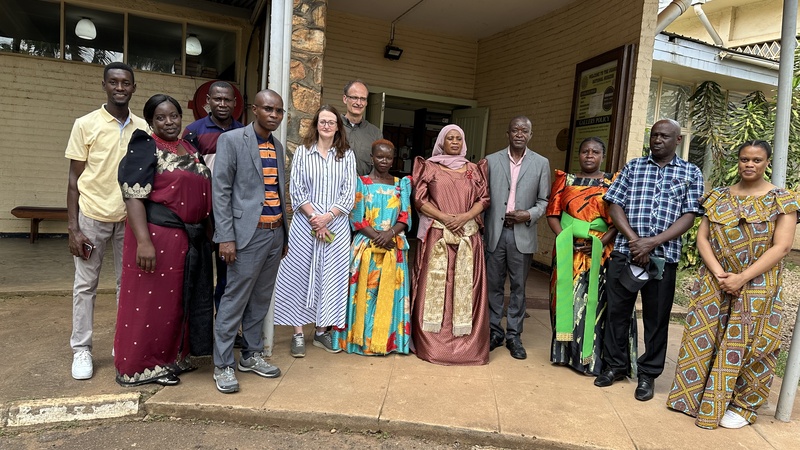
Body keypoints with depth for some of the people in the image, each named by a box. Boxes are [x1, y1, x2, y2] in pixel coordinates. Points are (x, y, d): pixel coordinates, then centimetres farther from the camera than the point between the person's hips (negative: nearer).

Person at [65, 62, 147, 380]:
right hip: (92, 217, -2)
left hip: (129, 219, 2)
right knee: (85, 285, 7)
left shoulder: (142, 128, 3)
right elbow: (74, 179, -3)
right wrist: (73, 228, -9)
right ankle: (81, 349, 18)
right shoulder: (86, 124, -4)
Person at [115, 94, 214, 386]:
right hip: (157, 235, -7)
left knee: (179, 301, 15)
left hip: (191, 239, 7)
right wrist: (143, 242, -24)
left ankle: (171, 357, 29)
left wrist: (206, 231, 16)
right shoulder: (145, 148, -7)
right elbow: (134, 196, -16)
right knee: (150, 302, 2)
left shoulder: (190, 150, 14)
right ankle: (141, 367, 17)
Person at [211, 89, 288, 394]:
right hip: (248, 234, -6)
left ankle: (251, 355, 27)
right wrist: (226, 237, -14)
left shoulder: (278, 146, 15)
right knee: (234, 300, -1)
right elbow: (221, 191, -9)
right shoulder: (231, 140, -4)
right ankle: (223, 365, 12)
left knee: (261, 300, 14)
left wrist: (284, 235, 15)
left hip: (275, 234, 7)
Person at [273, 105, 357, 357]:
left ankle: (322, 331, 17)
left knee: (330, 276, 5)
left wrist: (327, 217, -12)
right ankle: (298, 333, 11)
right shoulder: (303, 152, 4)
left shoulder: (347, 155, 6)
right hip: (305, 224, -1)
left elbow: (349, 193, 1)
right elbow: (296, 190, -1)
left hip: (336, 225, 1)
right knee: (300, 274, 2)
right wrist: (315, 218, -11)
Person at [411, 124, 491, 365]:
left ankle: (464, 341, 8)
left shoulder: (473, 170, 14)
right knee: (435, 284, -2)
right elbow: (419, 199, 0)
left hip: (468, 235, 2)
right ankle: (431, 342, 7)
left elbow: (483, 199, 8)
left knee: (465, 285, 1)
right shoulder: (429, 167, 9)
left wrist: (464, 217, -10)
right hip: (436, 234, -2)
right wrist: (444, 217, -13)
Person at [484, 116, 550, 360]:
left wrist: (529, 215, -12)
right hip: (495, 232, 0)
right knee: (493, 284, 7)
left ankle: (514, 335, 18)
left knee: (518, 286, 7)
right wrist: (481, 227, -2)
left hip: (523, 233, 0)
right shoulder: (491, 160, 5)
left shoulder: (541, 163, 5)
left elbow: (544, 200, 6)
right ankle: (494, 331, 20)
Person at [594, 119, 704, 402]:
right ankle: (614, 365, 24)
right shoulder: (632, 167, 10)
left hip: (664, 257, -1)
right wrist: (634, 240, -10)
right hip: (625, 252, 1)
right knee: (617, 311, 7)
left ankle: (648, 374, 21)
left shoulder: (691, 173, 7)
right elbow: (615, 206, 3)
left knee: (656, 318, 7)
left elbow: (688, 217, -2)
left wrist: (652, 242, -14)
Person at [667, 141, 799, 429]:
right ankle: (698, 395, 22)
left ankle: (742, 405, 21)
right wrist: (718, 273, -12)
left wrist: (742, 277, -18)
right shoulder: (718, 197, 7)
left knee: (746, 345, 4)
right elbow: (702, 238, 3)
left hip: (757, 288, -3)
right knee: (704, 340, 6)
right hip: (713, 283, 3)